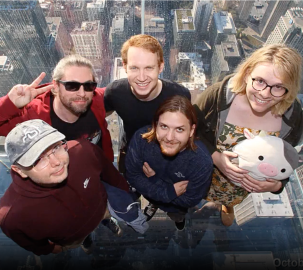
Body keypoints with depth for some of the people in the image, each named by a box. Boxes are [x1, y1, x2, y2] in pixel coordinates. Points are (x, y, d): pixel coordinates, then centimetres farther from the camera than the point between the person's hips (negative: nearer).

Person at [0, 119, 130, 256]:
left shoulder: (83, 150, -40)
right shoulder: (13, 216, -42)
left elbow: (109, 172, -17)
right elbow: (32, 244, -17)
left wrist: (125, 189, 1)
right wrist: (50, 249, 3)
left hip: (104, 209, 2)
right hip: (70, 244, -1)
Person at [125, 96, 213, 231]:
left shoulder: (202, 162, -38)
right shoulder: (141, 138, -35)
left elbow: (190, 200, -25)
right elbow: (132, 175, -22)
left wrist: (154, 180, -28)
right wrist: (169, 192, -31)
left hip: (177, 208, -1)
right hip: (146, 198, 2)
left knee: (178, 219, 34)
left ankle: (178, 219, 68)